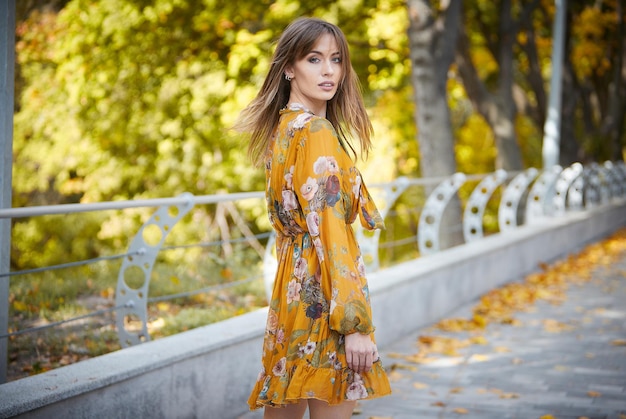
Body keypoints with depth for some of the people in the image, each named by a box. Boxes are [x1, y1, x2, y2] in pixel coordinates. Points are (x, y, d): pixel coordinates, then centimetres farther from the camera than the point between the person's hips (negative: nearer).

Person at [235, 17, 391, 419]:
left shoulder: (282, 127, 14)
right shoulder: (318, 132, -14)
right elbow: (329, 229, -21)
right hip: (322, 288, -9)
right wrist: (355, 322, -22)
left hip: (292, 285, 9)